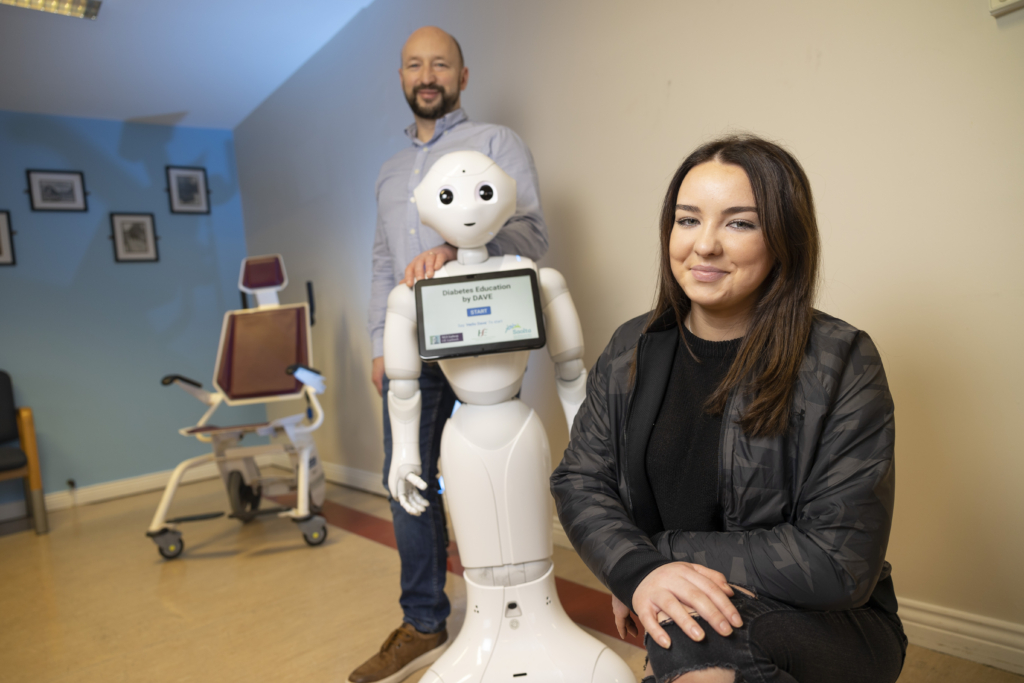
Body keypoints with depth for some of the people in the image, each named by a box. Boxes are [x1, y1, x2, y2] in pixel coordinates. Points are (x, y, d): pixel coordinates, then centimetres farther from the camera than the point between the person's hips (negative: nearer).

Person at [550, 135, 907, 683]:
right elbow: (579, 480, -3)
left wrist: (665, 551, -16)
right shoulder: (630, 351, -1)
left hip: (829, 632, -4)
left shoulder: (843, 365, -14)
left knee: (689, 628, -32)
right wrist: (637, 570, -23)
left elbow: (841, 564, -17)